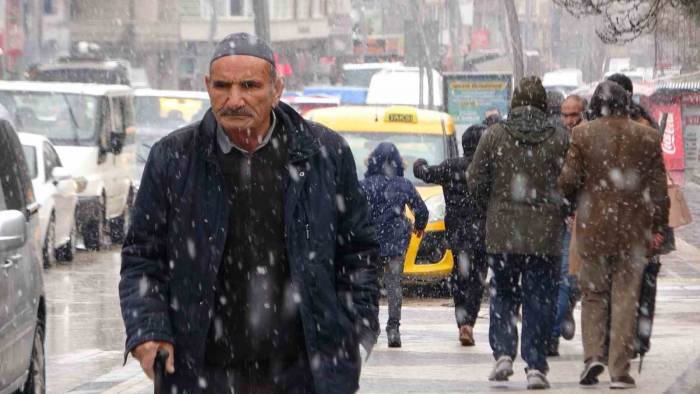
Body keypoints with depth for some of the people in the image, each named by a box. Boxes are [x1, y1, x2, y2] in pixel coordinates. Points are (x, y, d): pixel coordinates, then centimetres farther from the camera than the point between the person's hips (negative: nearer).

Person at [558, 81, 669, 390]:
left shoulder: (583, 134, -5)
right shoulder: (647, 137, 0)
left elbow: (569, 179, -5)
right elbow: (658, 188, 2)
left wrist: (570, 199, 16)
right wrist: (658, 228, 9)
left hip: (594, 226, -1)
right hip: (633, 228, 1)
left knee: (593, 294, 13)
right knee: (626, 297, 5)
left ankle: (593, 354, -5)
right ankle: (620, 370, 1)